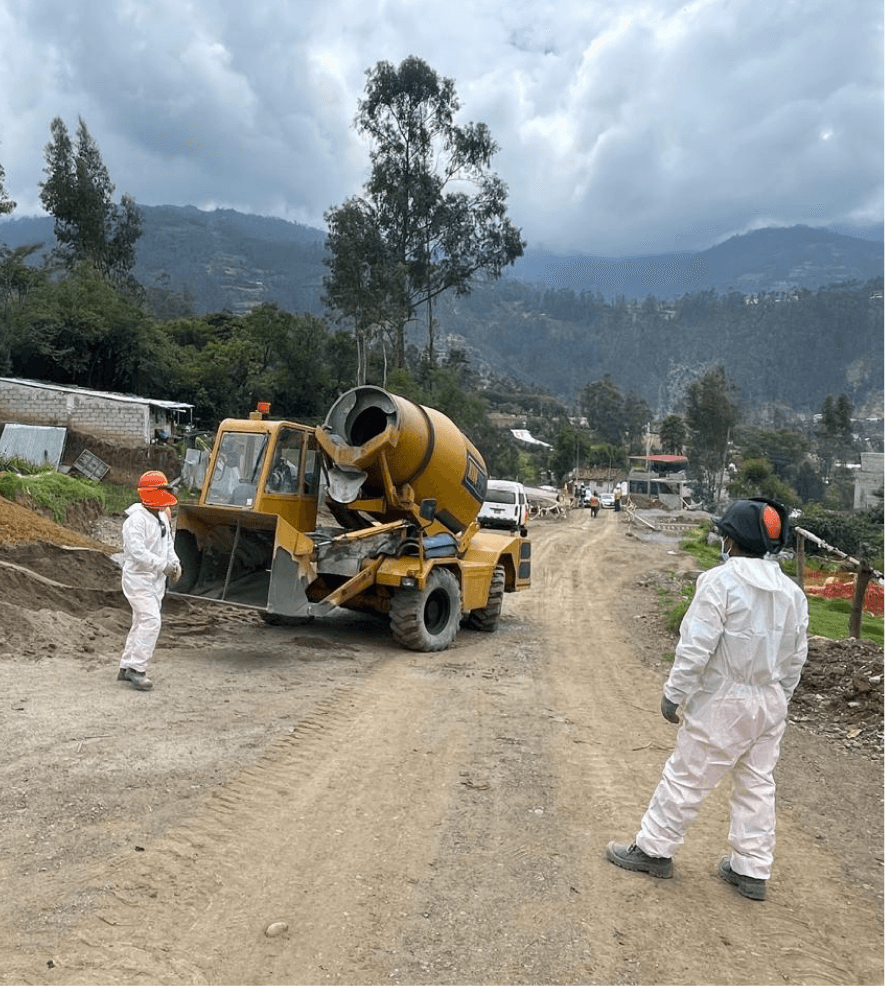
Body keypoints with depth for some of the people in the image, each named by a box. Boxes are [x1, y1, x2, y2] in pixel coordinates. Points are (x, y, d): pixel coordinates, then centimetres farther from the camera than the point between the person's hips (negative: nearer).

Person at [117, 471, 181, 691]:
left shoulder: (162, 517, 11)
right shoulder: (136, 520, -19)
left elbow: (168, 544, 18)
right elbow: (137, 551, -26)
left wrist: (175, 563, 1)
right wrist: (163, 565, -26)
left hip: (156, 580, 10)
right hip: (138, 577, -9)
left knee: (141, 623, 14)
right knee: (151, 621, -16)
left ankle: (126, 668, 25)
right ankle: (136, 668, -8)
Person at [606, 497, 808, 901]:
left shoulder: (721, 581, -19)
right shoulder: (792, 592, 4)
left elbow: (696, 646, -21)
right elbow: (795, 658, 10)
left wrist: (674, 693, -12)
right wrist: (777, 699, 21)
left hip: (723, 703, -7)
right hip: (770, 704, 7)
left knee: (686, 778, 5)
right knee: (757, 785, 16)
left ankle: (653, 848, 18)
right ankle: (752, 870, 25)